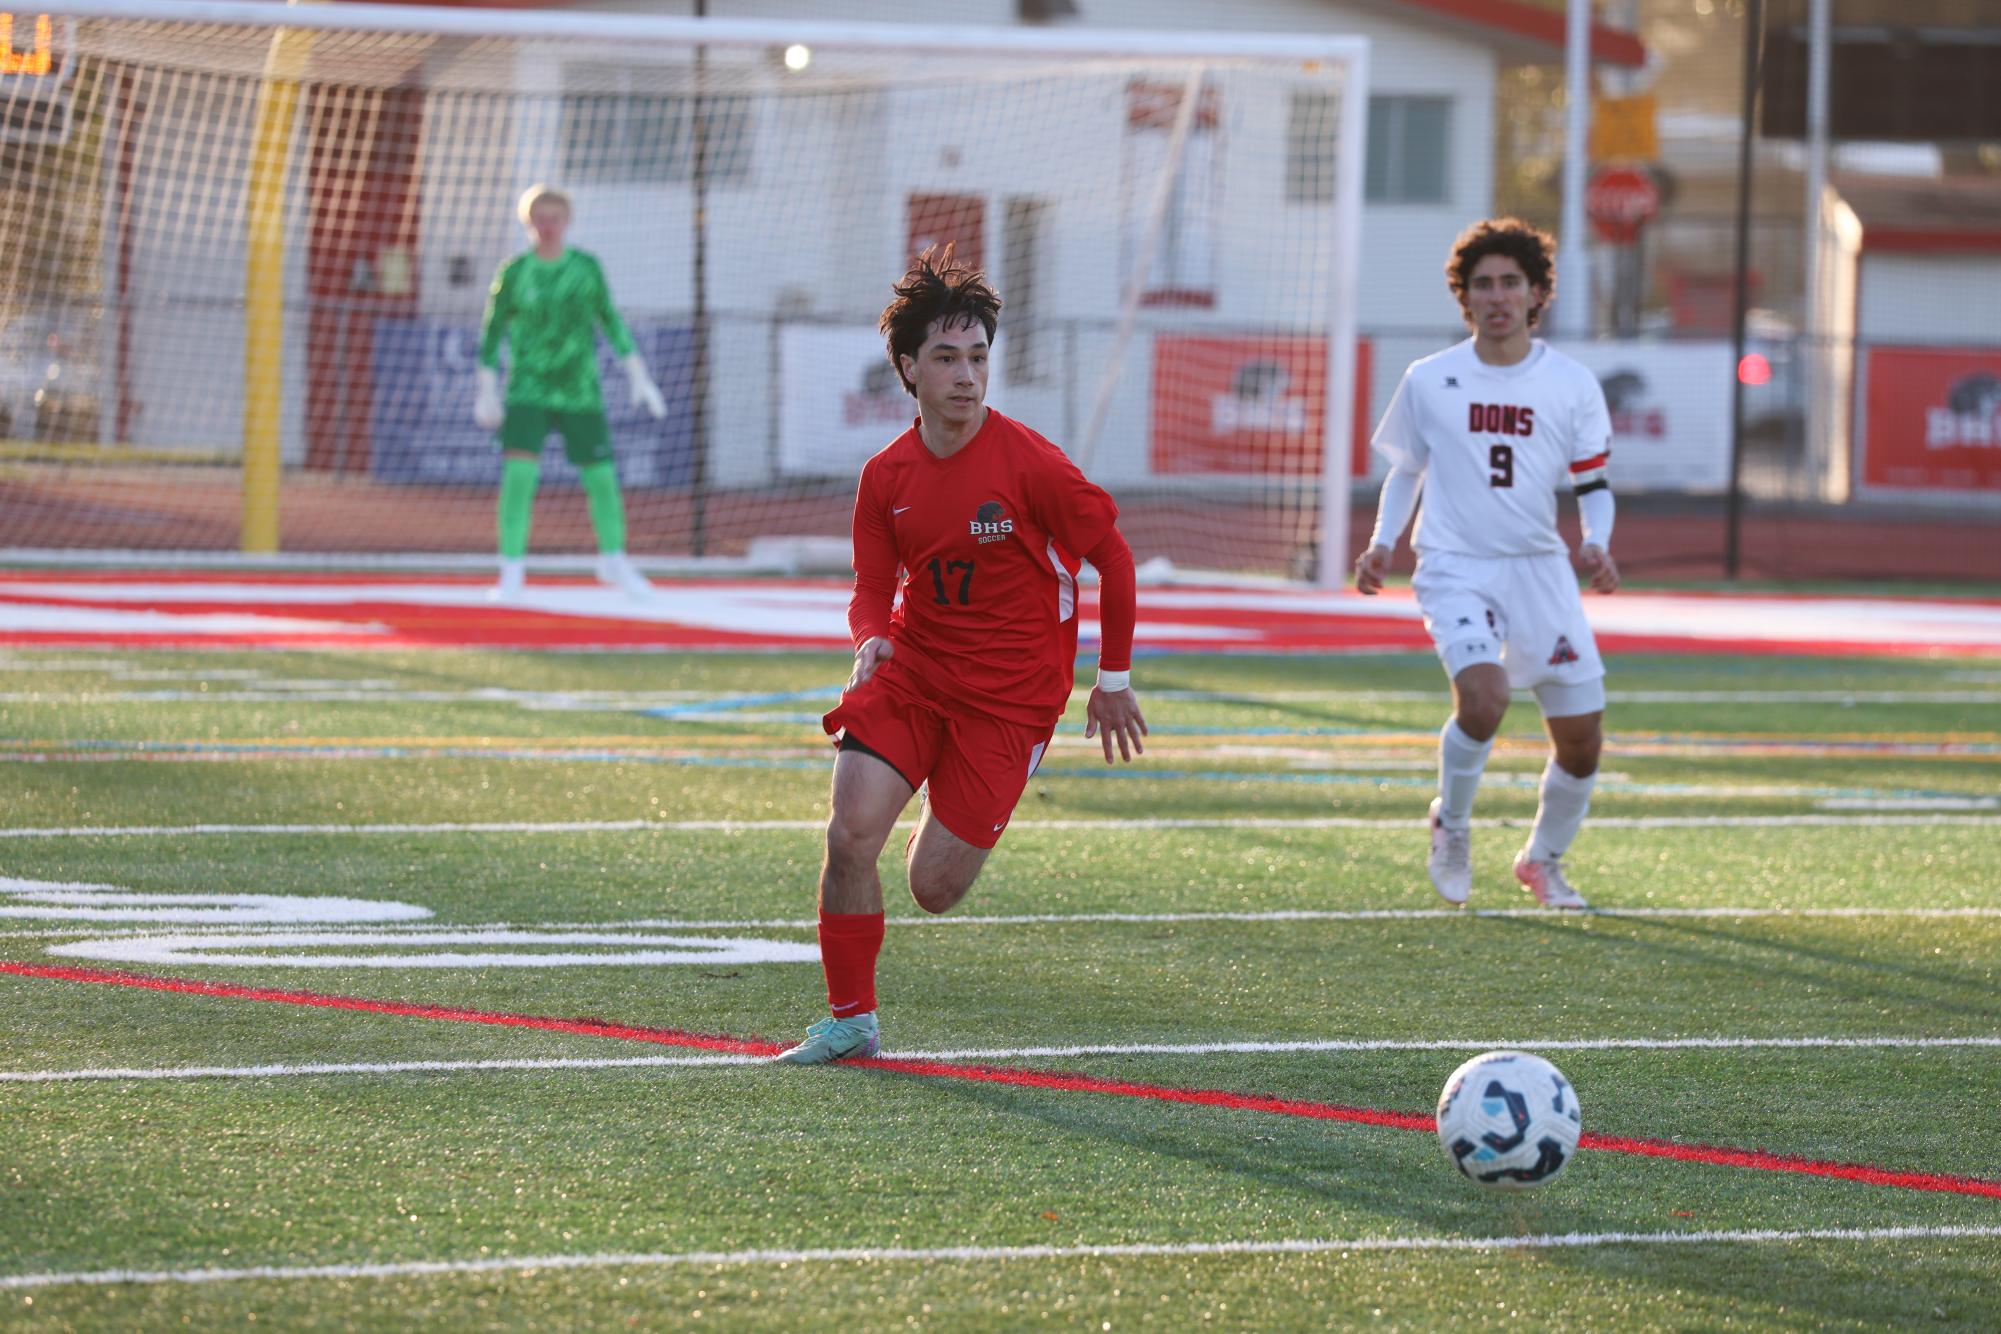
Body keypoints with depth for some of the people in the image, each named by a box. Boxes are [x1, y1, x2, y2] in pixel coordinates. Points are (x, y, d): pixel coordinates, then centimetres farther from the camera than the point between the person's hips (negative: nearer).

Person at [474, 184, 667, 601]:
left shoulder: (587, 267, 2)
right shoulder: (514, 272, -3)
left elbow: (610, 320, 10)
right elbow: (491, 331, 2)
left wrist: (638, 375, 8)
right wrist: (487, 391, -2)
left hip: (580, 392, 2)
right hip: (528, 390, -2)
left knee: (600, 476, 3)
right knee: (518, 472, -18)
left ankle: (614, 561, 27)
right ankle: (511, 572, -11)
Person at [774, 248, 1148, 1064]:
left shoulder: (1028, 464, -15)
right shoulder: (886, 477, -1)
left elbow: (1112, 557, -3)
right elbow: (874, 588, 9)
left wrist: (1115, 680, 3)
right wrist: (871, 640, -15)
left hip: (1010, 694, -3)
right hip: (912, 672, 3)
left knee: (934, 888, -5)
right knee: (850, 836, -16)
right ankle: (850, 1019, 1)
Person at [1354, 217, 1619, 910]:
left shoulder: (1573, 385, 1)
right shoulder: (1428, 380, 2)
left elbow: (1593, 484, 7)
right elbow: (1406, 469, 15)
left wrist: (1597, 545, -13)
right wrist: (1382, 543, 0)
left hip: (1540, 569, 2)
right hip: (1456, 567, -2)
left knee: (1582, 743, 0)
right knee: (1483, 697, -29)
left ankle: (1543, 860, 29)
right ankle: (1451, 824, 1)